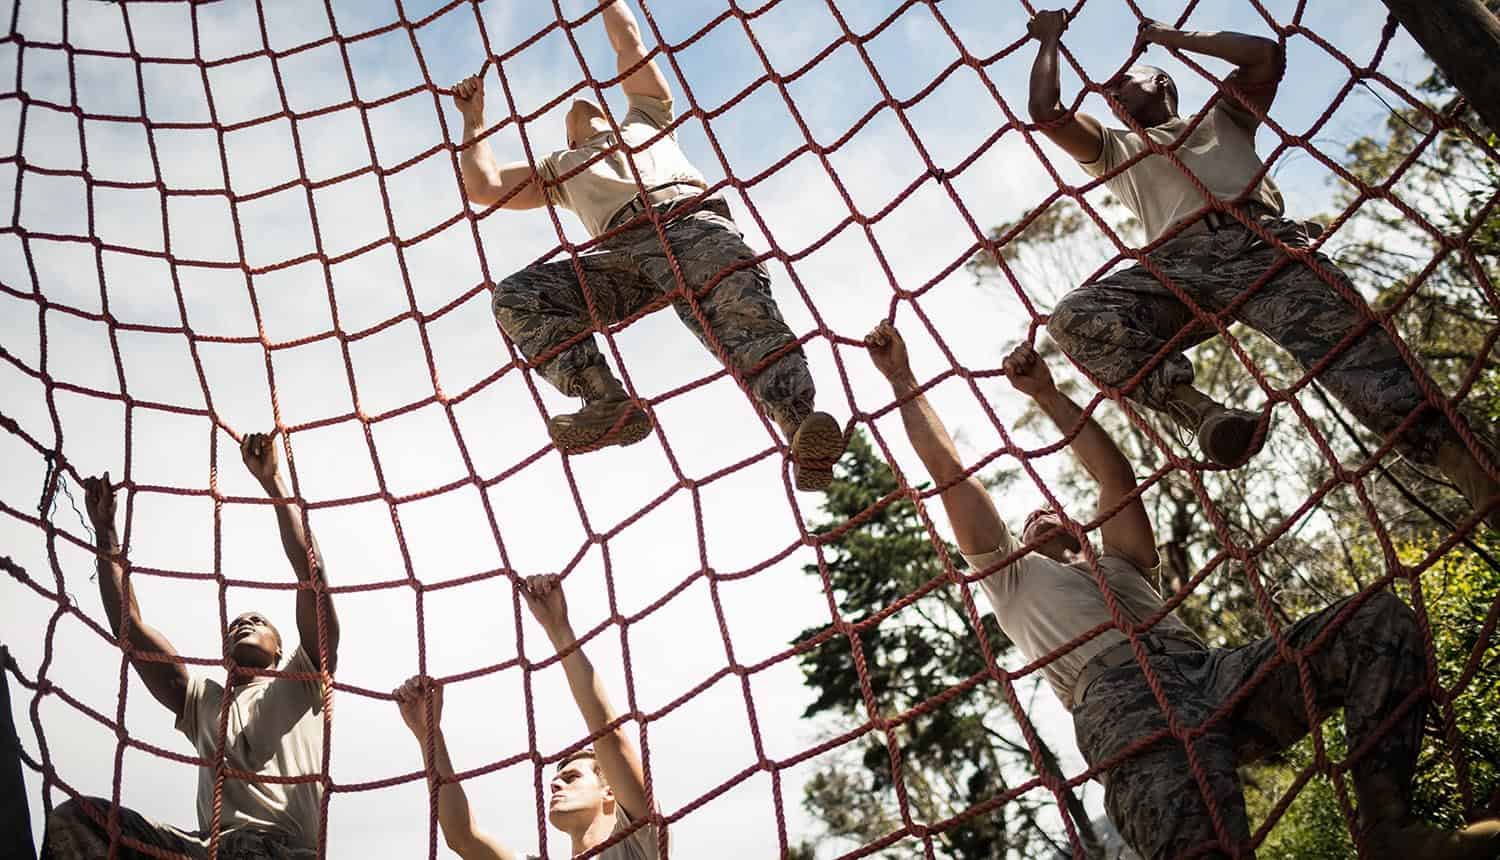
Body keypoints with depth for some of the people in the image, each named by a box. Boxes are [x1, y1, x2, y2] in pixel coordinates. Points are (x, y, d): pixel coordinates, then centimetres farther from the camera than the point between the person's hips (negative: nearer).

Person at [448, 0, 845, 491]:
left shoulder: (643, 119, 42)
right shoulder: (558, 170, 43)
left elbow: (629, 41, 42)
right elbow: (482, 187, 34)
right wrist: (474, 120, 40)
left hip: (694, 218, -2)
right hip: (623, 253, 2)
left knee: (741, 306, -33)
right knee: (515, 295, -21)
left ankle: (802, 430, -56)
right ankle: (609, 403, -39)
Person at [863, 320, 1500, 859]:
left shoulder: (1120, 564, 43)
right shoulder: (1012, 578, 34)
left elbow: (1115, 474, 32)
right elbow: (951, 475, 29)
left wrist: (1046, 395, 32)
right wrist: (901, 379, 31)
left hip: (1214, 672, 6)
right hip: (1115, 686, -5)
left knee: (1380, 617, -17)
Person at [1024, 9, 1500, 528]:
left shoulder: (1220, 118, 36)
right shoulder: (1116, 150, 37)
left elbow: (1266, 56, 20)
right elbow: (1046, 111, 24)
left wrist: (1168, 36, 28)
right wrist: (1050, 39, 35)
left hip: (1260, 240, -1)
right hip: (1177, 266, 1)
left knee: (1362, 363, -26)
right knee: (1074, 317, -31)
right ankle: (1203, 413, -43)